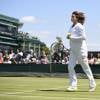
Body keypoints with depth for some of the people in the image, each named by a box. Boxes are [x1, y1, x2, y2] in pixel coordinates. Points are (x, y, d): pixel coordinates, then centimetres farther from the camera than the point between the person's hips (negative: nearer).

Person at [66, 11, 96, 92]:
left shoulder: (79, 26, -14)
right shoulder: (72, 27, 12)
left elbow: (83, 37, -23)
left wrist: (71, 37, -22)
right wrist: (69, 36, 7)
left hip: (81, 49, -8)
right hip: (73, 50, 8)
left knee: (86, 67, 4)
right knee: (70, 67, -4)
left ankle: (92, 84, 21)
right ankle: (73, 85, -1)